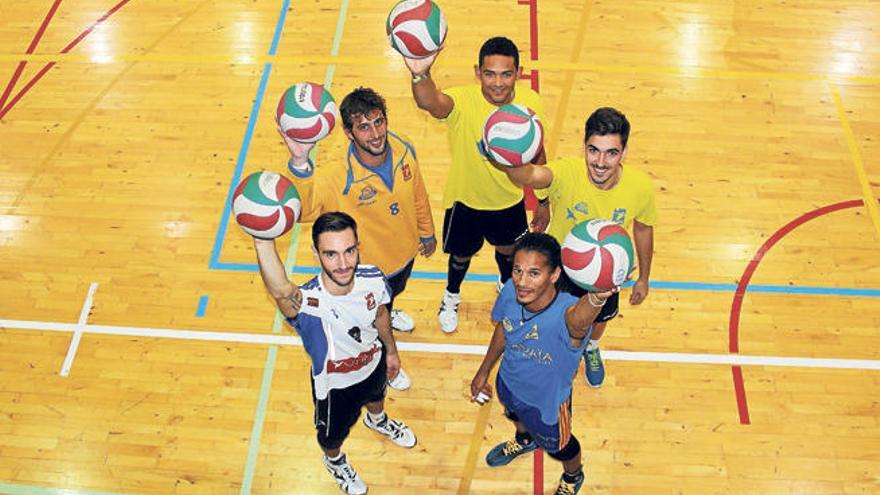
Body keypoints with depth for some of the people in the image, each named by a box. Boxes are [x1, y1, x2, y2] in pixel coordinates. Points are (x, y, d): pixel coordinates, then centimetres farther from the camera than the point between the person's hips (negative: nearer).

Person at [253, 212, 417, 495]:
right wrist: (263, 241, -88)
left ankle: (377, 421, 76)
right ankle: (334, 461, 66)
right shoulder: (311, 304, -46)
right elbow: (280, 291, -72)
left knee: (376, 396, 38)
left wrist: (391, 350, 10)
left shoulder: (372, 278, -30)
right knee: (333, 435, 28)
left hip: (374, 363, 4)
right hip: (335, 385, -3)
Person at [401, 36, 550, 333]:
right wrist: (420, 74, -81)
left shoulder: (531, 103, -20)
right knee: (462, 255, 24)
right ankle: (452, 297, 59)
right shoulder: (463, 102, -33)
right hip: (465, 200, -2)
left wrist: (543, 202, 5)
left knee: (509, 249, 29)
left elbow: (537, 155, -3)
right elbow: (429, 102, -58)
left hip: (510, 200, 3)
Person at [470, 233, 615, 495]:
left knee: (558, 447, 28)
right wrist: (484, 371, 8)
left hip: (547, 403, -4)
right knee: (515, 415, 38)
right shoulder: (511, 291, -28)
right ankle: (524, 441, 75)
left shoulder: (566, 313, -46)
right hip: (508, 384, 4)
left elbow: (580, 318, -73)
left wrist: (596, 298, -96)